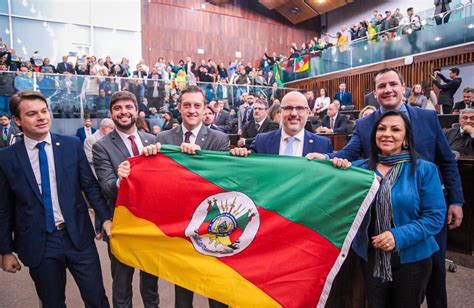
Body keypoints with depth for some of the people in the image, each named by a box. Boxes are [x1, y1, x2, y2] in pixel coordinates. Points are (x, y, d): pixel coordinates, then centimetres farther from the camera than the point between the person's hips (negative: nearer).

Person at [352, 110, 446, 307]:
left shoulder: (424, 170, -9)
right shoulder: (360, 168, -2)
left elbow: (435, 216, -11)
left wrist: (399, 236, -23)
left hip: (412, 258, -1)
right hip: (370, 256, 2)